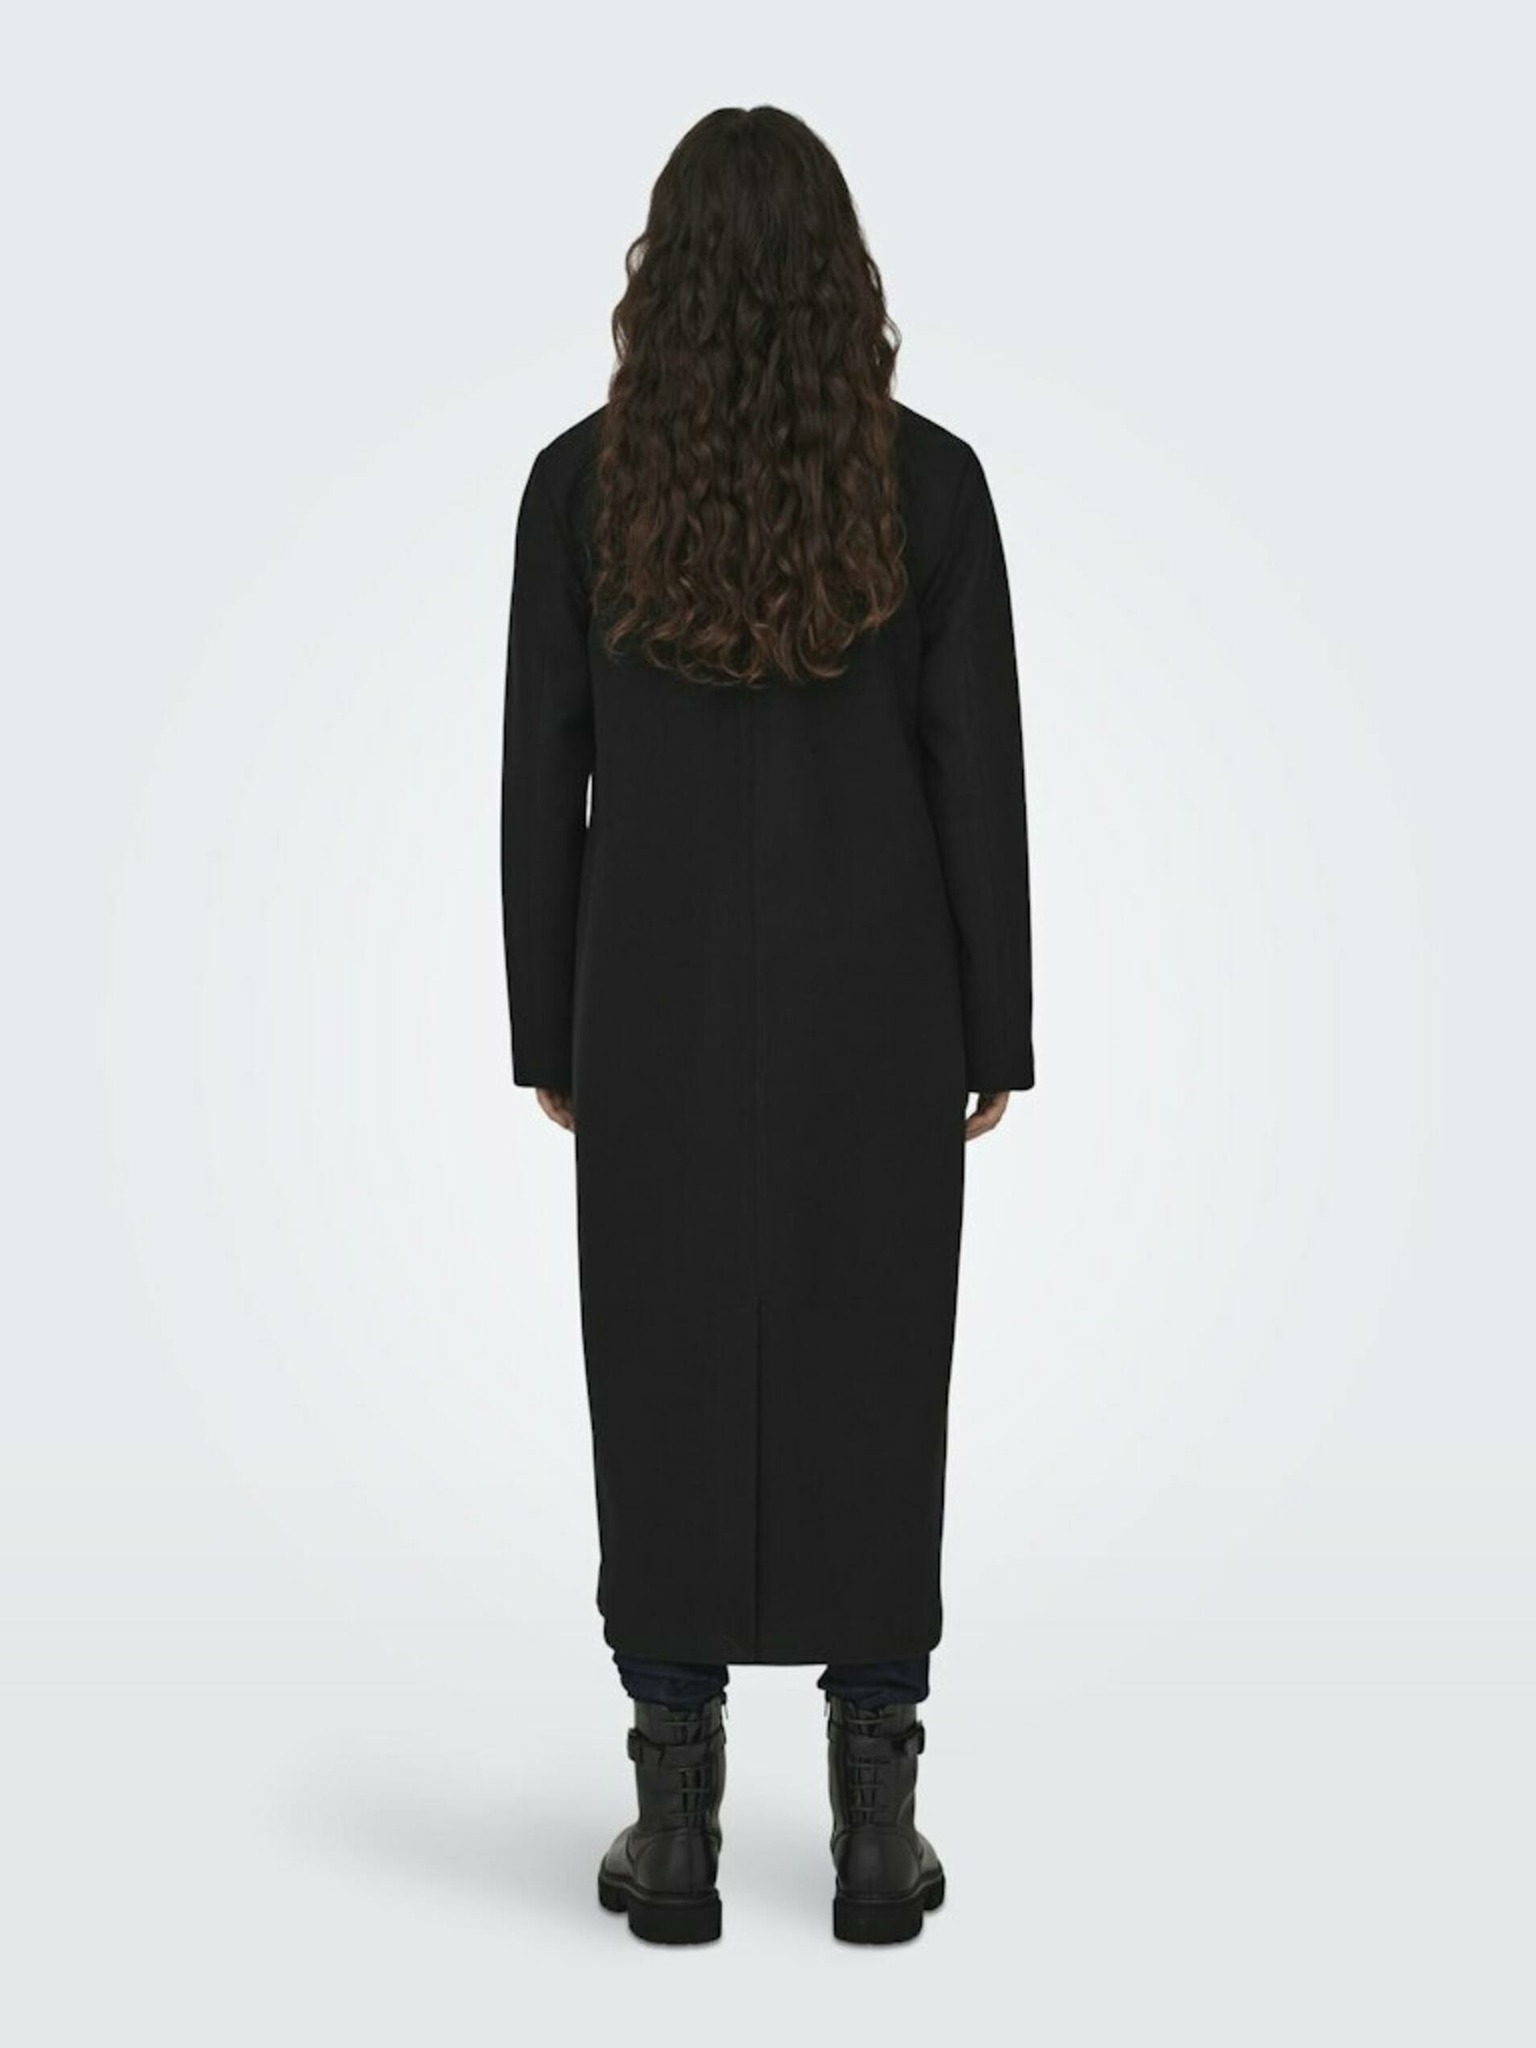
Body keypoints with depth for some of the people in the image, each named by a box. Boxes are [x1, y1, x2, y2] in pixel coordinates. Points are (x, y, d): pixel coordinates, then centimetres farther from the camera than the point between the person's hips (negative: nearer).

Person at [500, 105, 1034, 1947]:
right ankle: (875, 1828, 12)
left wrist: (549, 1033, 7)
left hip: (661, 1004, 0)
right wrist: (996, 1031, 4)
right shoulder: (929, 480, -7)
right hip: (874, 1003, 0)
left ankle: (677, 1827, 12)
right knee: (868, 1383, 7)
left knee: (665, 1383, 7)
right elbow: (978, 772, -5)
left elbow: (540, 779, -3)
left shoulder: (582, 482, -6)